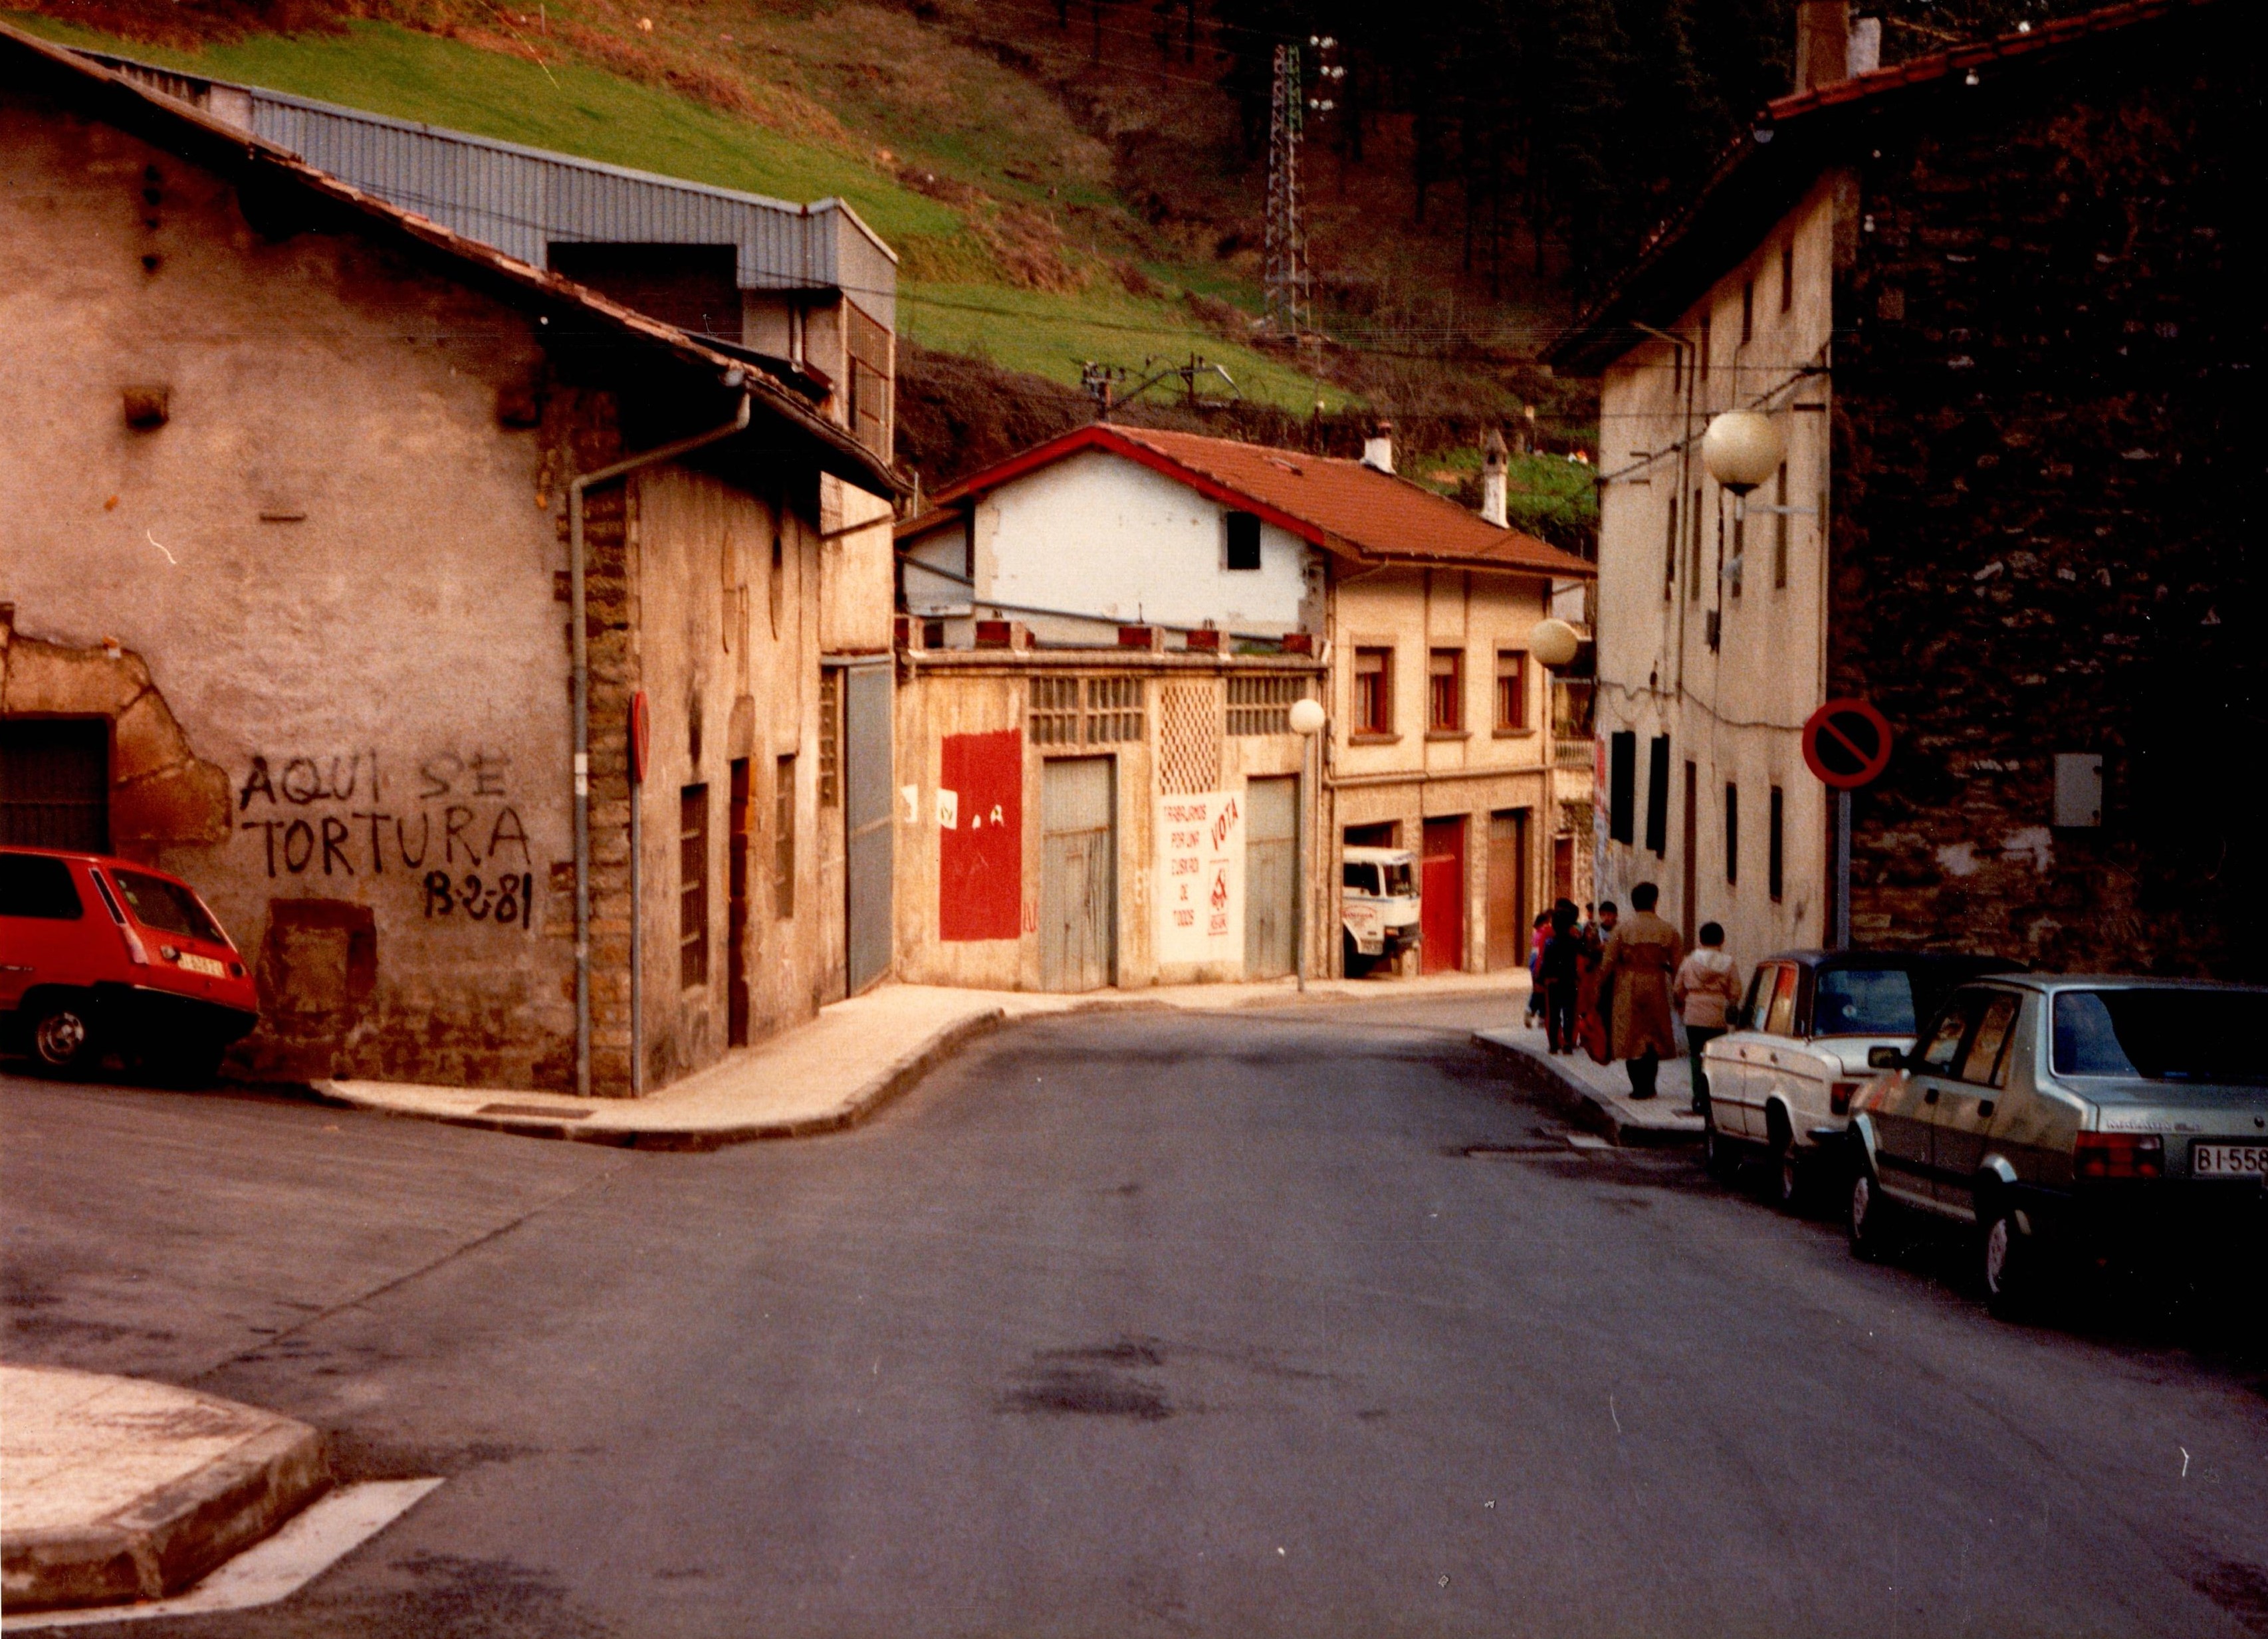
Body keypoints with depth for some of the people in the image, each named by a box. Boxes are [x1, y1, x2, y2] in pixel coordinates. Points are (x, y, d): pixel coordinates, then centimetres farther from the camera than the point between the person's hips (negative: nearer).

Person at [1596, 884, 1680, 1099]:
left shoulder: (1621, 929, -6)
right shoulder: (1669, 931, -1)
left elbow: (1608, 963, -5)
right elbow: (1676, 966, 1)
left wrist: (1598, 985, 6)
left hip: (1628, 987, -1)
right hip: (1656, 988, 1)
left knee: (1631, 1036, 4)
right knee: (1654, 1038, 13)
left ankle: (1638, 1087, 1)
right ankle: (1648, 1085, 14)